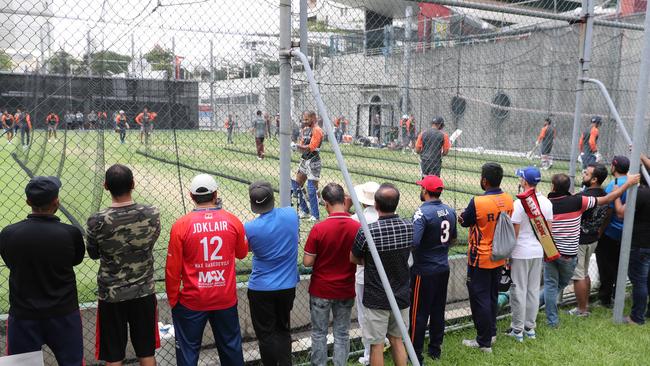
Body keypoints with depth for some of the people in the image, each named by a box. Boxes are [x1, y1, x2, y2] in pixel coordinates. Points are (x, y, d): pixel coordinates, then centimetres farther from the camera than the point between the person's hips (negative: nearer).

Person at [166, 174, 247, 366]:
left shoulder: (181, 225, -13)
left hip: (192, 301, -2)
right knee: (231, 347, 18)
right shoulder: (233, 221, -7)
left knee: (188, 350, 13)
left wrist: (173, 300, 6)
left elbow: (173, 269, -9)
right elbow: (241, 253, 11)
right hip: (226, 299, 2)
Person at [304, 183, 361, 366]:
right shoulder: (357, 227, -13)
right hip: (346, 291, 2)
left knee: (319, 333, 14)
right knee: (342, 334, 16)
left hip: (321, 290, -2)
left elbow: (307, 262, -14)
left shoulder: (318, 229, -20)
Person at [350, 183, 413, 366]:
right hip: (402, 296, 4)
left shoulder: (367, 231, -23)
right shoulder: (409, 227, -9)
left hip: (376, 299, -4)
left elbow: (353, 259, -6)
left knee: (376, 345, 10)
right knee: (397, 340, 20)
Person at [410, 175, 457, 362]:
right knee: (438, 311, 17)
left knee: (419, 313, 3)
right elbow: (453, 239, 15)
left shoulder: (422, 212, -20)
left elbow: (413, 242, -30)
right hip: (444, 269, 7)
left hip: (424, 271, -7)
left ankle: (416, 355, 12)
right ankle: (436, 349, 30)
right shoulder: (450, 211, 3)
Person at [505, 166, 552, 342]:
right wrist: (544, 249, 19)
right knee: (534, 290, 14)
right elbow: (549, 229, 9)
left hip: (521, 253, -6)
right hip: (538, 252, 6)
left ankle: (517, 330, 10)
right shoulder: (546, 202, 3)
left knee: (519, 291, 2)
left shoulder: (520, 203, -18)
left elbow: (514, 232, -16)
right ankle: (530, 327, 24)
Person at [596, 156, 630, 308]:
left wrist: (600, 231, -14)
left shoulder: (614, 185, -21)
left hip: (610, 233, -7)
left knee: (606, 267, 5)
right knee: (619, 265, 19)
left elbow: (608, 211, -21)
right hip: (625, 233, 7)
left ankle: (605, 298, 11)